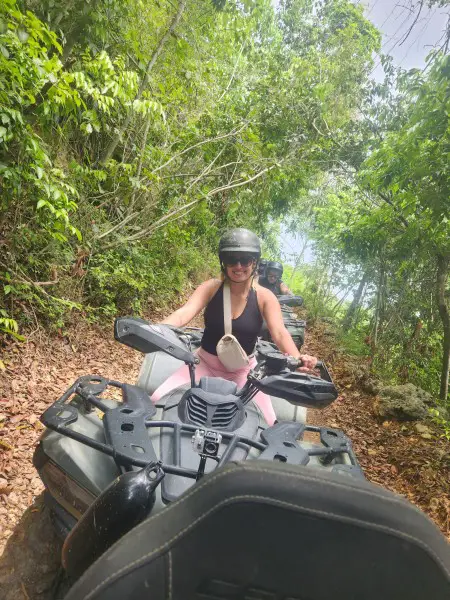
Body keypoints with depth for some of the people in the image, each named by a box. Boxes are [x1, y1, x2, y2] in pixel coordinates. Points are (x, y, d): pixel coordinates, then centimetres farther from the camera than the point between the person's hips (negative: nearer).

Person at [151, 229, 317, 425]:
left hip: (244, 370, 0)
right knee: (158, 401, -13)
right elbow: (183, 313, -25)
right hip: (205, 364, 1)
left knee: (266, 424, -14)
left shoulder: (265, 297, -11)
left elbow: (279, 333, -23)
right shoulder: (211, 288, -11)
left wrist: (297, 358, -45)